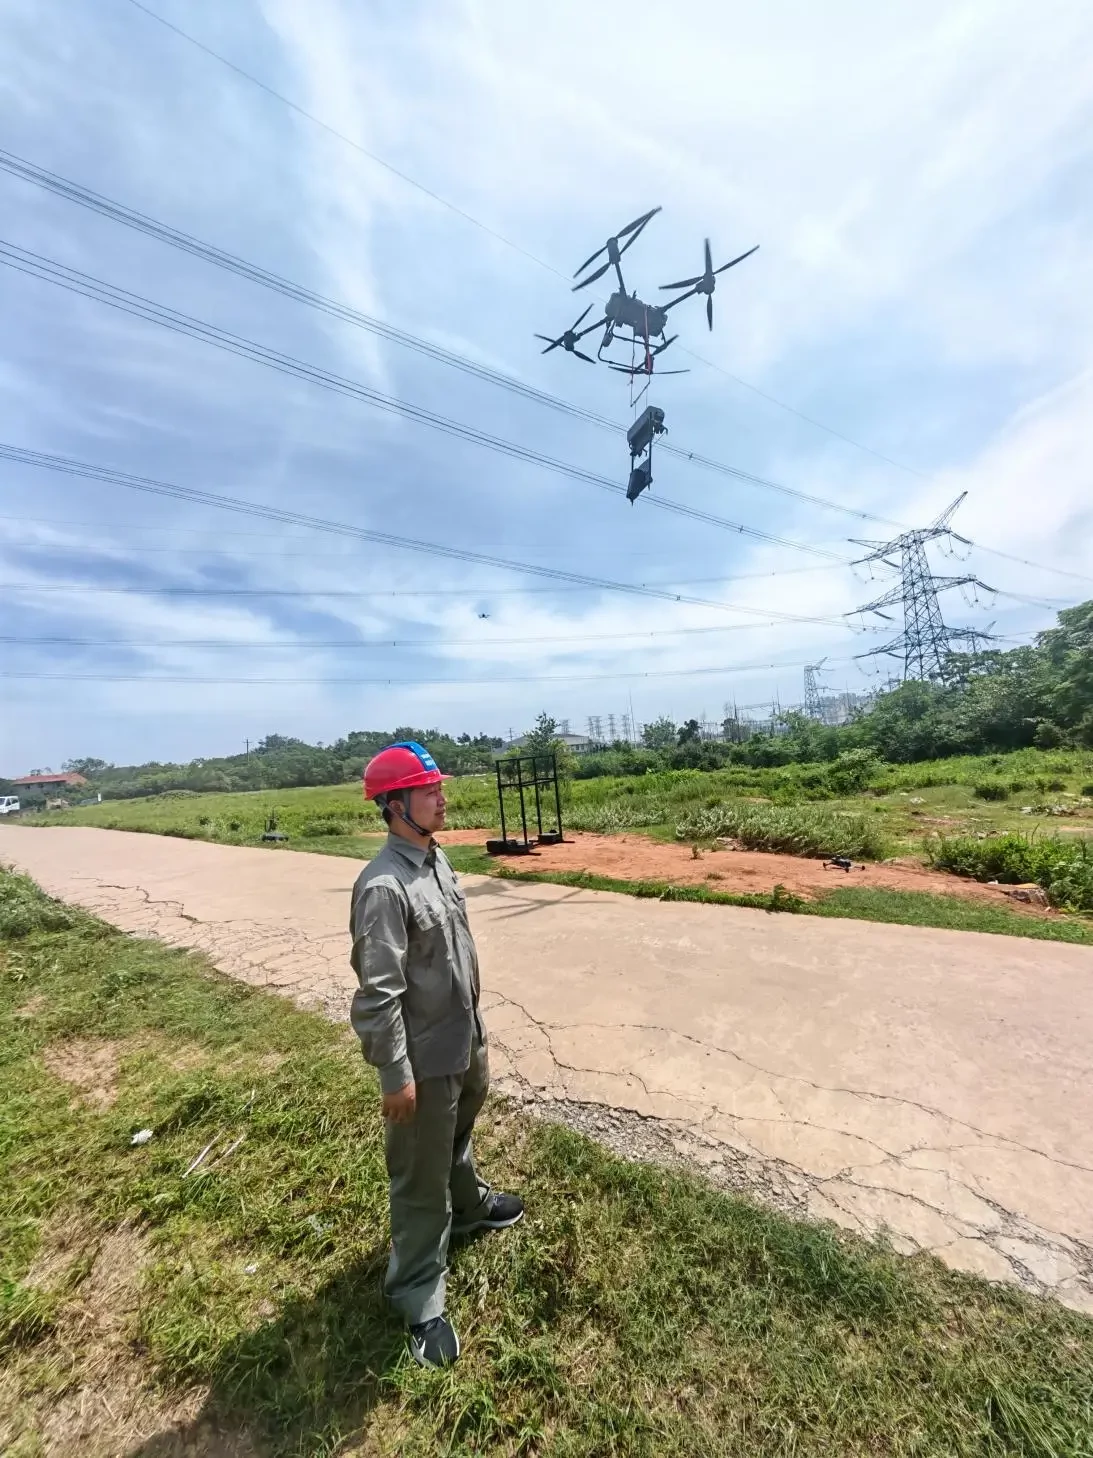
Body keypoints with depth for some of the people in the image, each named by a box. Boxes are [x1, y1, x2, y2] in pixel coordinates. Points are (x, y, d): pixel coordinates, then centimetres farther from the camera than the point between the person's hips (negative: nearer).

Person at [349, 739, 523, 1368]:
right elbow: (378, 992, -26)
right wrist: (396, 1074, -19)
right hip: (424, 1055, -8)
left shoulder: (438, 857, -3)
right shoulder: (384, 887, -30)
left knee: (460, 1134, 33)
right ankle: (420, 1298, 39)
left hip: (465, 1038, 8)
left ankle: (470, 1204, 60)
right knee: (421, 1176, 15)